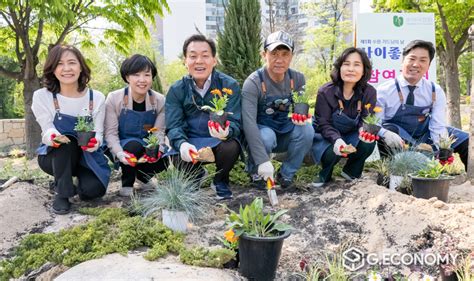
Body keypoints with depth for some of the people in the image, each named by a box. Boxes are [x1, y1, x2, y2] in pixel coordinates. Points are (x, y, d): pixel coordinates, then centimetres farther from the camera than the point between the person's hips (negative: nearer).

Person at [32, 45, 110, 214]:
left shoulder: (96, 98, -8)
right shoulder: (42, 96, -11)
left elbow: (98, 132, -8)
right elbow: (47, 131, -14)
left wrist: (95, 142, -33)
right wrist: (54, 137, -39)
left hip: (87, 154, 1)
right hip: (54, 155, -1)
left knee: (93, 189, -25)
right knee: (66, 142, -36)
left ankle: (80, 177, 14)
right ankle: (62, 194, -15)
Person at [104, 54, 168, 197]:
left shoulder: (160, 100, -7)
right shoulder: (114, 98, -13)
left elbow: (159, 131, -8)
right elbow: (110, 132, -14)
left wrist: (158, 150, -29)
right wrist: (120, 153, -31)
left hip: (147, 148, 3)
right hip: (124, 147, -2)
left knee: (162, 159, -26)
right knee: (134, 145, -35)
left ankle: (143, 176, 10)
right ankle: (127, 183, -6)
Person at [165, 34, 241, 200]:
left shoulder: (229, 85, -8)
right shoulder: (176, 90, -3)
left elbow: (234, 122, -14)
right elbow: (173, 126, -10)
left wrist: (226, 132, -40)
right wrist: (182, 144, -34)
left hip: (219, 142, -1)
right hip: (190, 142, 2)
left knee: (231, 148, -34)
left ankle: (220, 181, 2)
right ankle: (197, 175, 13)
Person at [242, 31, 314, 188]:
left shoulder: (297, 79, -7)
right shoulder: (253, 82, -22)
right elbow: (249, 122, -31)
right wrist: (263, 160, -40)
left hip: (285, 134, 4)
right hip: (260, 133, -4)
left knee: (307, 130, -24)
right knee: (266, 136, -35)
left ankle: (286, 174, -4)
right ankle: (255, 173, -5)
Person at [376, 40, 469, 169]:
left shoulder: (436, 91, -6)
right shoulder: (384, 91, -16)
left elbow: (438, 127, -11)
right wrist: (385, 134, -42)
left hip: (424, 138, 4)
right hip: (398, 144, -4)